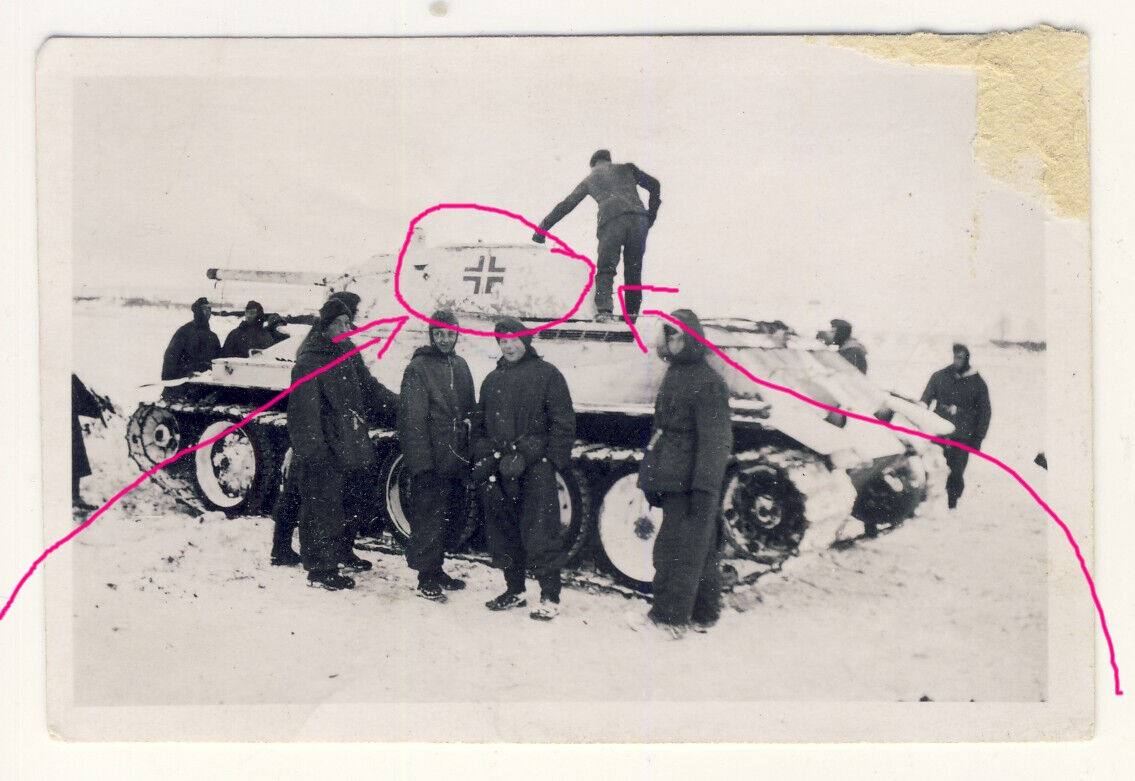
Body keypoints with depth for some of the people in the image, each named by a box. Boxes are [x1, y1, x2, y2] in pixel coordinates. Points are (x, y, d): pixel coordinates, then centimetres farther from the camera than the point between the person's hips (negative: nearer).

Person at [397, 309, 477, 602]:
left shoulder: (460, 365, 14)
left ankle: (436, 569, 28)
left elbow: (470, 407, 25)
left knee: (446, 515, 15)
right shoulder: (418, 368, -9)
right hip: (429, 460, -7)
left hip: (455, 458, 7)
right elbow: (413, 419, -14)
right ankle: (426, 577, 6)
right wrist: (421, 461, -19)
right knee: (428, 517, -3)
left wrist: (468, 422, 5)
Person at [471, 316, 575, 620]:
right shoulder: (492, 380, 21)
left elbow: (563, 423, -2)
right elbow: (479, 424, 24)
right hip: (498, 469, 6)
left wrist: (554, 459, -10)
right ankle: (514, 591, 21)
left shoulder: (547, 374, 3)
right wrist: (482, 458, 10)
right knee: (503, 534, 9)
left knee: (540, 534, -8)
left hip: (535, 468, -6)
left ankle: (550, 597, -3)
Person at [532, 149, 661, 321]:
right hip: (638, 219, 1)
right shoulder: (626, 168, 28)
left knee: (605, 269, -1)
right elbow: (654, 185, 19)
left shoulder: (590, 179, 26)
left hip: (611, 221, -1)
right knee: (633, 270, 11)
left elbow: (565, 205, 27)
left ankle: (604, 310, -22)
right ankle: (632, 313, 8)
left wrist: (542, 229, 32)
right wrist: (651, 215, 24)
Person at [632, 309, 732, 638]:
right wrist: (652, 478, 24)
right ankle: (703, 614, 23)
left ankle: (669, 617, 1)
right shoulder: (675, 375, 18)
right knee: (701, 549, 15)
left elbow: (715, 440, -18)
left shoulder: (707, 382, -13)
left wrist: (704, 488, -22)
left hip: (690, 485, -10)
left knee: (679, 549, -5)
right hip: (674, 481, 10)